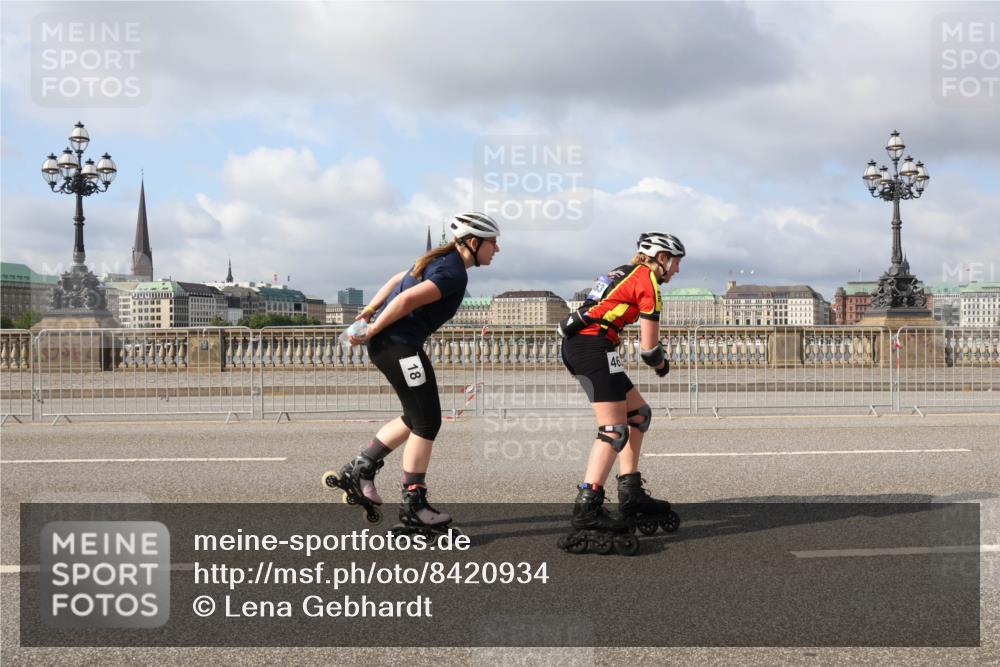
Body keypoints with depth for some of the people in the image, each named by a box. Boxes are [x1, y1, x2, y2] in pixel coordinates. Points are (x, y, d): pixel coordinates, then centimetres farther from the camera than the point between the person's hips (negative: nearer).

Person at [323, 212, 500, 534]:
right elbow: (407, 300, -23)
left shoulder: (443, 260, 15)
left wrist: (370, 311, 17)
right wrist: (372, 331, -15)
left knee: (416, 418, 18)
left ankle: (358, 472, 21)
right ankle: (413, 505, 4)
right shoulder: (454, 273, -17)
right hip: (399, 345, -11)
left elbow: (398, 280, 21)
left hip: (388, 343, 11)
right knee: (427, 423, -3)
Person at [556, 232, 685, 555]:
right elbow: (648, 347, -5)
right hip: (593, 346, -10)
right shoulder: (647, 281, -2)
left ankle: (631, 495, 18)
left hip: (574, 344, 10)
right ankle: (586, 513, -22)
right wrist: (662, 365, 16)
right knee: (614, 431, -13)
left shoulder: (623, 272, 25)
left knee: (638, 413, 17)